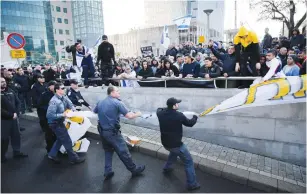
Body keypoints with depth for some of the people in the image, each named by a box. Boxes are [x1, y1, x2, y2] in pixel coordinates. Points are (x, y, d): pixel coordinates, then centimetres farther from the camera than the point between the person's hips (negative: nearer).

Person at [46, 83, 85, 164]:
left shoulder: (64, 97, -3)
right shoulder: (54, 101, -27)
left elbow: (70, 105, 6)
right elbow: (49, 115, -29)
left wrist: (73, 109, -15)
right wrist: (62, 115, -29)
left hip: (60, 122, 8)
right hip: (55, 124, -8)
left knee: (60, 139, 24)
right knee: (67, 141, 2)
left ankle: (52, 155, 40)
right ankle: (74, 158, 16)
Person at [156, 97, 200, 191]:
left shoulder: (161, 114, -6)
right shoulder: (179, 115, -20)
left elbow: (158, 109, 21)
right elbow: (190, 123, -2)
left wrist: (166, 109, 16)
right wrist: (195, 117, 16)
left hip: (165, 143, 7)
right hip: (176, 144, -6)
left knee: (174, 151, 39)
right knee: (189, 162, 9)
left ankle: (167, 168, 50)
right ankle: (192, 184, 15)